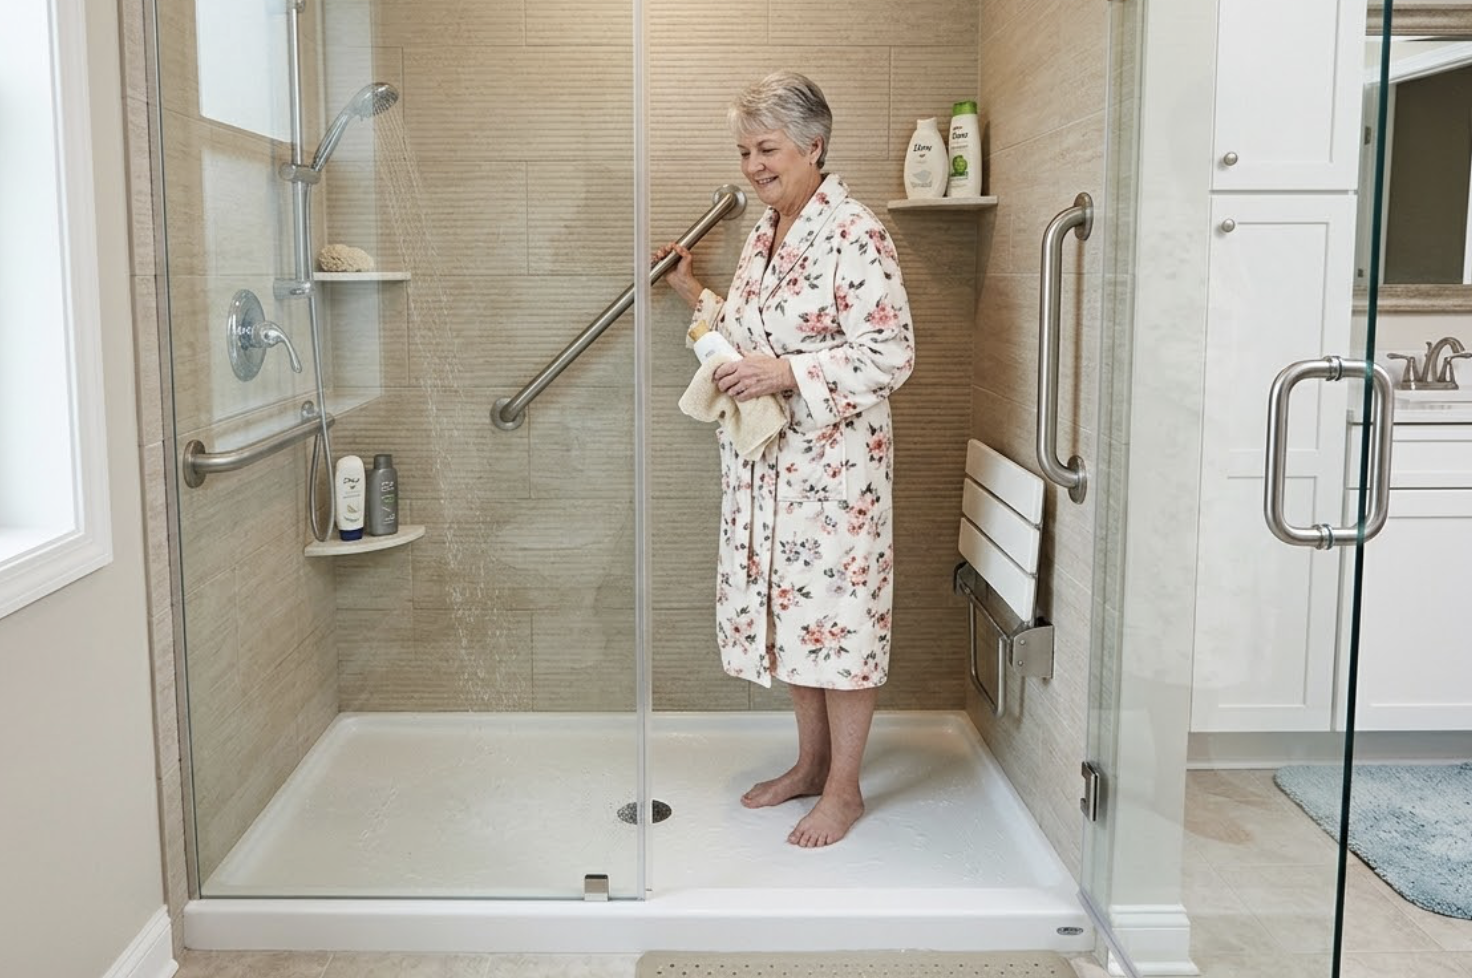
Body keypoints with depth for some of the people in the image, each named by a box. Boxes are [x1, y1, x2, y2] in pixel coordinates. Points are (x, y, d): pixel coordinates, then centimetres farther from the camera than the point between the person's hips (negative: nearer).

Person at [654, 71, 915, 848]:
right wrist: (693, 294, 13)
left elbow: (890, 355, -20)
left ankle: (844, 788, 16)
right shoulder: (765, 234, 12)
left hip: (834, 462, -9)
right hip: (767, 462, 9)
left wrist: (786, 373, -25)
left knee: (836, 609, 1)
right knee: (789, 603, 15)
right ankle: (812, 762, 31)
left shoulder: (854, 235, -15)